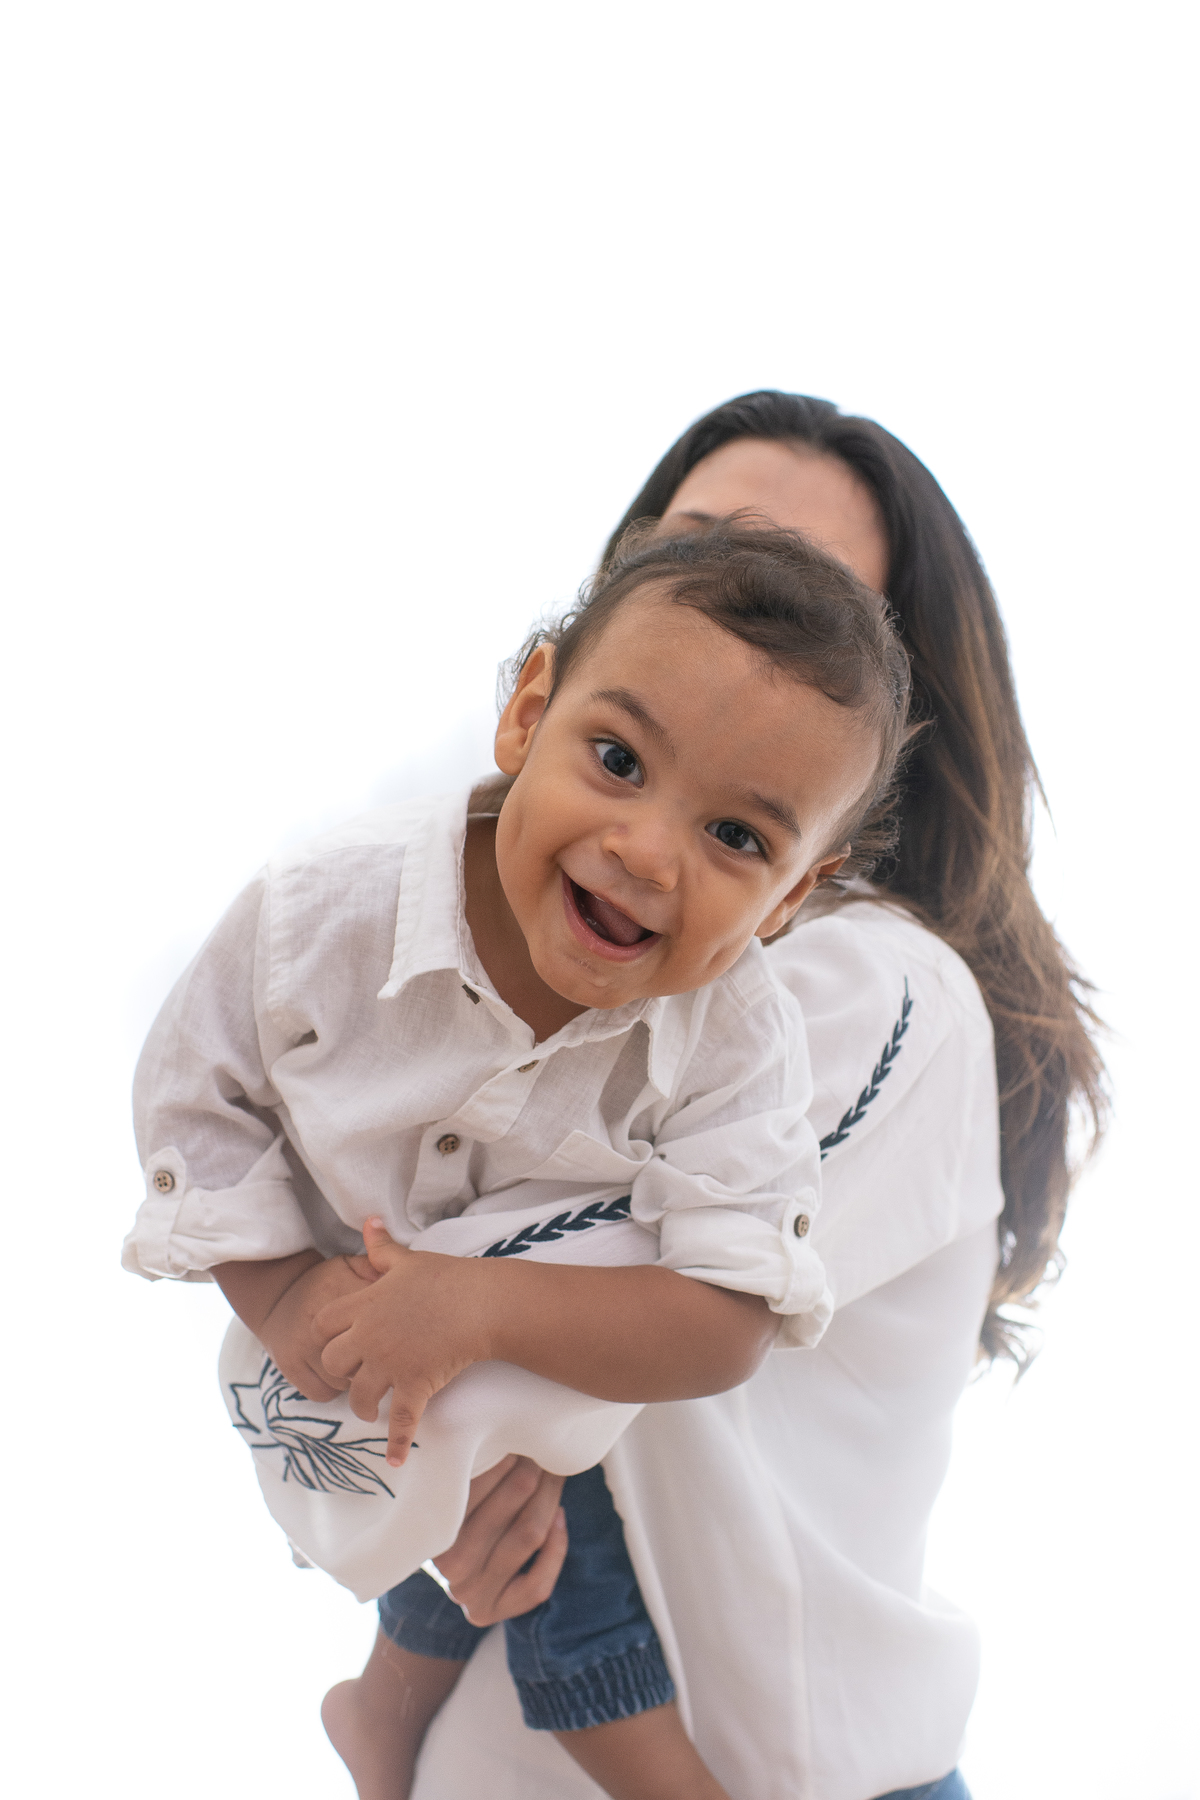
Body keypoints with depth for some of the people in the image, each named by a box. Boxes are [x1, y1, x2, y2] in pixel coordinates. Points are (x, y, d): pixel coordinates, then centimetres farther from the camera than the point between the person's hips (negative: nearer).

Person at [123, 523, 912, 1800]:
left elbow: (727, 1324, -33)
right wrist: (281, 1292, -22)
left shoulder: (739, 1043, -29)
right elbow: (196, 1096, -11)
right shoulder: (319, 915, -28)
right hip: (330, 1362, 0)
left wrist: (484, 1306, -44)